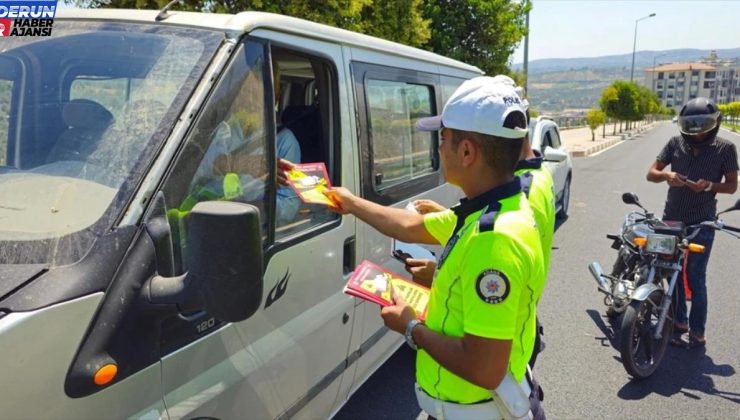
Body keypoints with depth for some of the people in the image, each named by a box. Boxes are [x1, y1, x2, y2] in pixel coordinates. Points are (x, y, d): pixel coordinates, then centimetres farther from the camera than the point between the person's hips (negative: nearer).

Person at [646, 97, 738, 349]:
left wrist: (710, 185, -21)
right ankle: (680, 322, 28)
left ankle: (696, 333, 7)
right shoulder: (675, 144, 2)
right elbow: (651, 173, 2)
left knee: (695, 278, -2)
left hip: (702, 223, -3)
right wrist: (666, 175, -21)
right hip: (671, 219, 3)